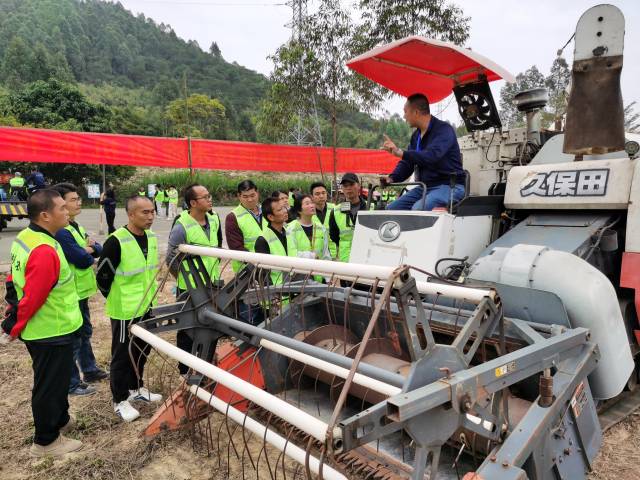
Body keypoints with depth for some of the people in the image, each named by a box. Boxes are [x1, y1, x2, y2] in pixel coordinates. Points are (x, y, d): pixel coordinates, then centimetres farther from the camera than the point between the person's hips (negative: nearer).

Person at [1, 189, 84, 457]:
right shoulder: (45, 252, -29)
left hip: (40, 330, 9)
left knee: (54, 381, 26)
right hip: (52, 332, -9)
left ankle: (59, 420, 45)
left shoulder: (24, 238, 2)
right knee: (50, 385, 8)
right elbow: (33, 299, -24)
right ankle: (46, 441, 26)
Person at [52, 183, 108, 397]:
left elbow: (99, 249, 7)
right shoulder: (60, 232, -22)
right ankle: (72, 383, 16)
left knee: (85, 332, 21)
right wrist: (88, 253, -4)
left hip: (81, 291, 10)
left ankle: (89, 370, 37)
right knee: (72, 338, 2)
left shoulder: (76, 226, 10)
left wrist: (90, 248, -13)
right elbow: (82, 260, -24)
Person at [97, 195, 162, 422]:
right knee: (123, 354, 7)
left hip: (146, 306, 7)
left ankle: (136, 389, 38)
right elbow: (103, 276, -14)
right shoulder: (116, 241, -20)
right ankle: (120, 401, 22)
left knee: (142, 349, 19)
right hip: (125, 310, -7)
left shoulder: (151, 237, 3)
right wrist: (117, 300, -3)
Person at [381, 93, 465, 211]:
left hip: (449, 185, -8)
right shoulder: (416, 135, 15)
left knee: (418, 209, -34)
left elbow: (432, 156, -29)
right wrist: (392, 177, -6)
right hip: (425, 187, 8)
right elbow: (407, 162, 13)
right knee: (391, 208, -4)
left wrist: (400, 152, -34)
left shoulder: (444, 129, -12)